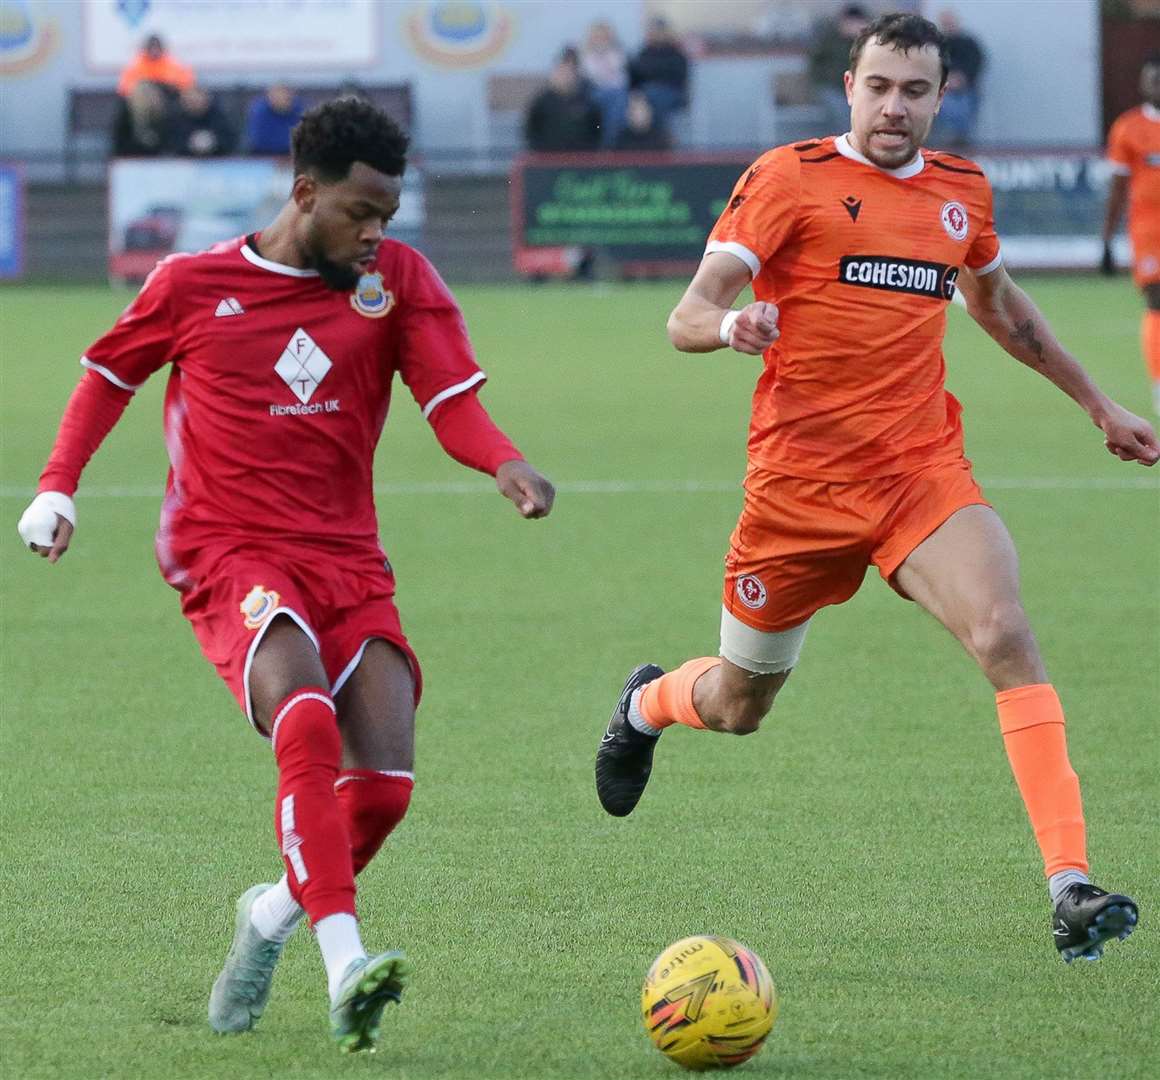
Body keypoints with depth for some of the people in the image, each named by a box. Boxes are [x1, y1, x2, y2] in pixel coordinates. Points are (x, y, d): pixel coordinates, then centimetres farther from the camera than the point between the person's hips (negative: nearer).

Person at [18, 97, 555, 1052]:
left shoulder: (398, 279, 6)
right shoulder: (193, 285, 3)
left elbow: (454, 400, -4)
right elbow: (113, 370, 20)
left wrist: (506, 464, -25)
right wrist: (58, 488, 11)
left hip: (348, 563, 3)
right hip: (229, 554, -3)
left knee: (384, 786, -11)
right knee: (308, 724, -30)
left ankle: (274, 916, 20)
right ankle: (345, 968, -38)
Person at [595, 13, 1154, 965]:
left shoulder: (962, 191, 10)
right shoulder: (791, 179, -6)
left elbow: (997, 304, 30)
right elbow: (688, 316, -11)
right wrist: (728, 325, -35)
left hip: (924, 473, 2)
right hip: (800, 481, -2)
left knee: (1004, 634, -24)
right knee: (737, 706, 12)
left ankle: (1071, 889, -29)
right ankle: (648, 703, 52)